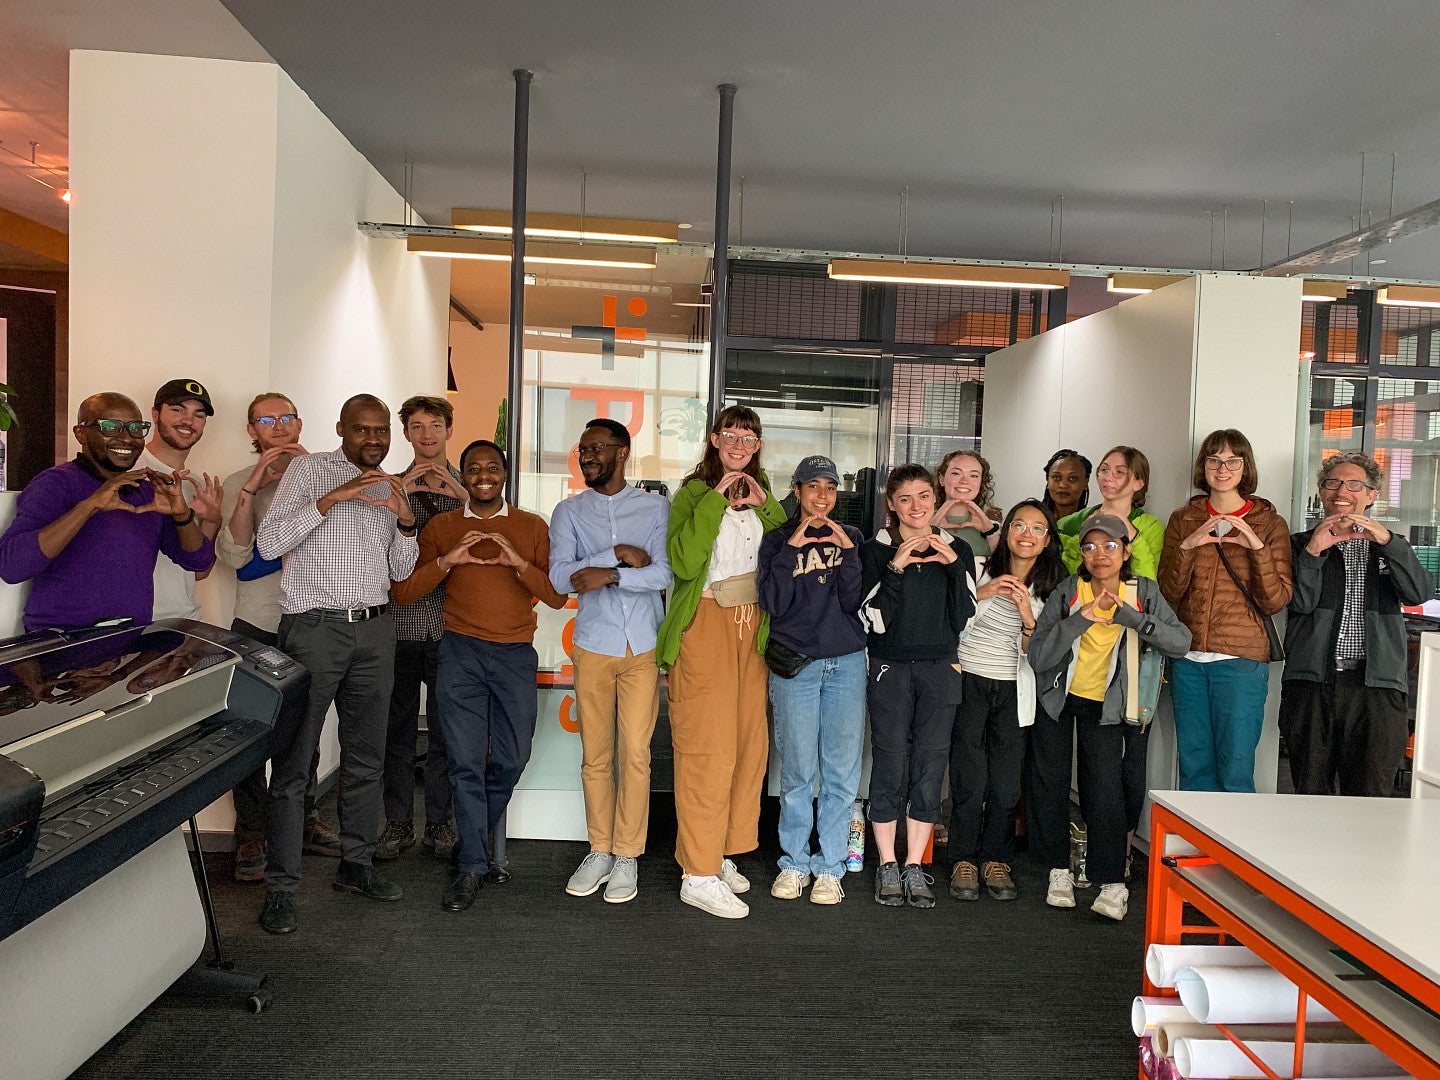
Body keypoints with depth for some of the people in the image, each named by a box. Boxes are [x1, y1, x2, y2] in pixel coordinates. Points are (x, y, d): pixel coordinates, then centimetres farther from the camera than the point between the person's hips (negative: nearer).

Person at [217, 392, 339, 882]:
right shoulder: (239, 483, 3)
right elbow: (234, 556, -9)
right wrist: (250, 490, -17)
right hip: (257, 625, -2)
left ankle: (304, 816, 27)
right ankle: (252, 833, 11)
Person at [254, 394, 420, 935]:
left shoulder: (391, 488, 15)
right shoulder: (309, 470, -1)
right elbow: (268, 544, -11)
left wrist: (405, 522, -3)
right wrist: (333, 498, -21)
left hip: (375, 629, 6)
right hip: (314, 627, -5)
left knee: (366, 757, 12)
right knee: (294, 760, -2)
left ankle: (357, 866, 25)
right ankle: (280, 887, 7)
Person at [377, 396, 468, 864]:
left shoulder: (468, 487, 8)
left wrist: (464, 498, -15)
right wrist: (398, 497, -13)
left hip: (450, 624, 0)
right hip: (401, 624, 0)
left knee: (444, 728, 6)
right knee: (398, 728, 7)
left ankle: (439, 823, 18)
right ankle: (399, 822, 19)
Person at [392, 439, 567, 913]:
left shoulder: (533, 527, 8)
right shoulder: (441, 526, 9)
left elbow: (557, 596, 1)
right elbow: (403, 592, 2)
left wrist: (519, 562, -15)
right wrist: (446, 560, -13)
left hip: (516, 655, 1)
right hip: (461, 652, -1)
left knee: (511, 760, 3)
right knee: (466, 762, -4)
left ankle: (472, 848, 24)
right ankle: (472, 867, 7)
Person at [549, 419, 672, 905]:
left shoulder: (656, 508, 4)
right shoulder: (569, 512, 7)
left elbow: (664, 573, -10)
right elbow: (560, 576, -7)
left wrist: (609, 575, -18)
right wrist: (619, 554, -13)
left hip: (644, 647, -1)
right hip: (593, 647, 1)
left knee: (635, 753, 0)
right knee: (595, 756, 6)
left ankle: (627, 858, 12)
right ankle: (599, 852, 20)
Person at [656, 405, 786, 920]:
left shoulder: (762, 495, 15)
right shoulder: (694, 493, -2)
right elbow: (683, 561, -18)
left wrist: (764, 506, -4)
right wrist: (715, 500, -16)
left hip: (752, 627, 6)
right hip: (705, 627, -6)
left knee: (749, 742, 6)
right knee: (708, 746, -8)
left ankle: (721, 854, 21)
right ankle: (698, 874, -1)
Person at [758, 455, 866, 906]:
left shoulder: (851, 537, 10)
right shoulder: (777, 539, 5)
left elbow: (855, 602, 1)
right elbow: (772, 603, -7)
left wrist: (848, 553, -10)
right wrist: (791, 550, -12)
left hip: (847, 662, 2)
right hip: (794, 664, -2)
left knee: (842, 769, 2)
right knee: (798, 768, -1)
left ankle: (829, 866, 13)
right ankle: (795, 863, 15)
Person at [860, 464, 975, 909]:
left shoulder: (957, 550, 7)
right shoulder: (877, 550, 0)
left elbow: (964, 617, 0)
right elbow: (874, 618, -9)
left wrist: (954, 567, -11)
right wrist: (894, 569, -19)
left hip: (940, 670, 2)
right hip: (890, 669, -2)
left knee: (930, 768, 3)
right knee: (889, 767, -1)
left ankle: (915, 866, 15)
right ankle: (887, 866, 13)